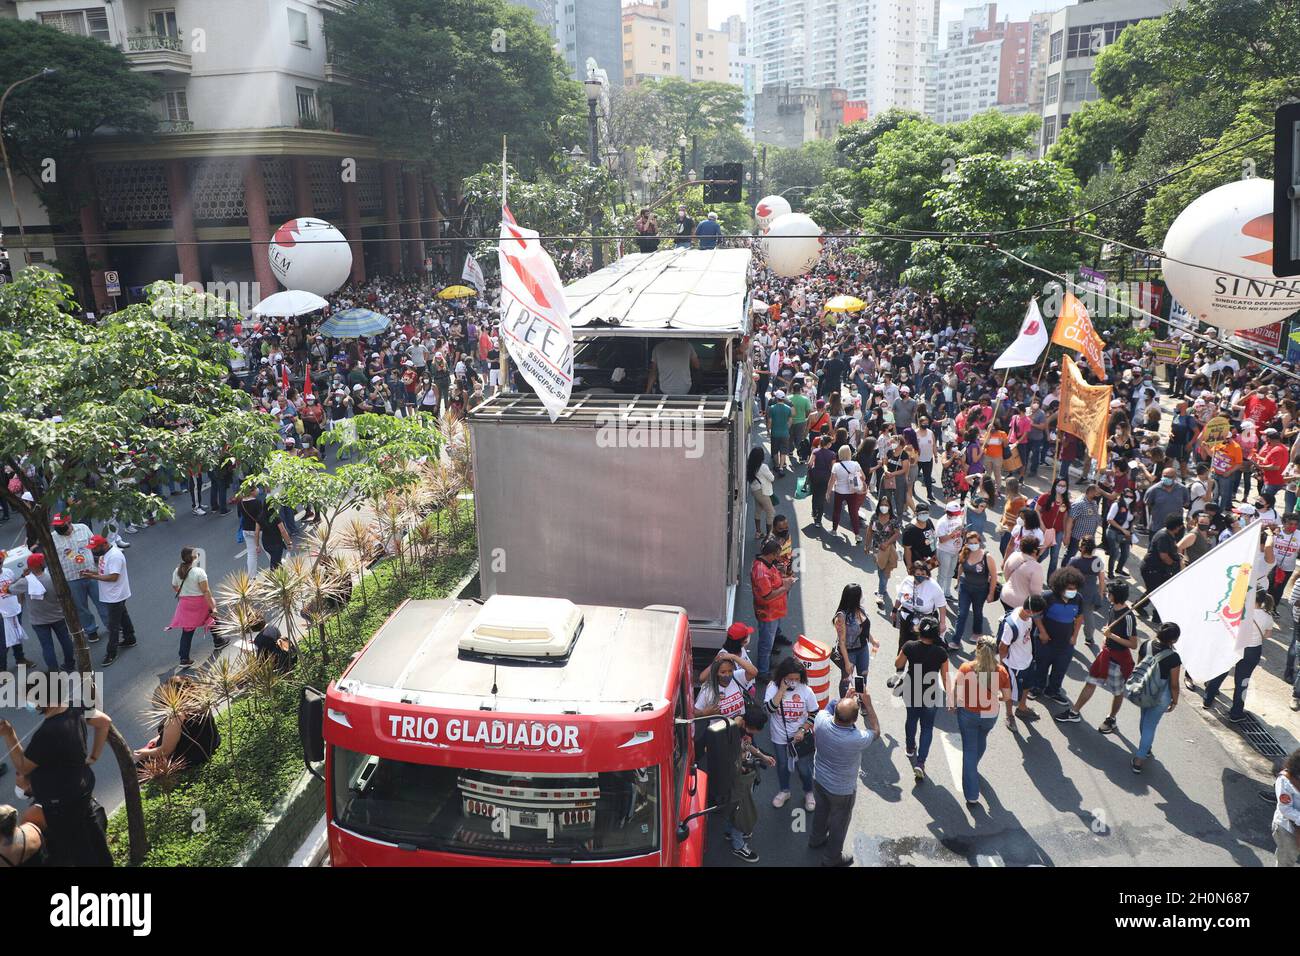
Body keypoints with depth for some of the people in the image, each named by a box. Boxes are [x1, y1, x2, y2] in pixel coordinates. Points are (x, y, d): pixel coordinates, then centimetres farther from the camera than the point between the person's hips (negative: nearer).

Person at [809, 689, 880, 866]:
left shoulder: (821, 720, -29)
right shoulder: (857, 740, -39)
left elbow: (829, 706, -2)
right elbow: (875, 731, -14)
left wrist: (846, 699, -12)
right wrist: (868, 705, -16)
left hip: (819, 779, 5)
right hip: (842, 790, -4)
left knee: (822, 810, 33)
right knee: (839, 823, 23)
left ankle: (816, 839, 58)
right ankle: (831, 858, 44)